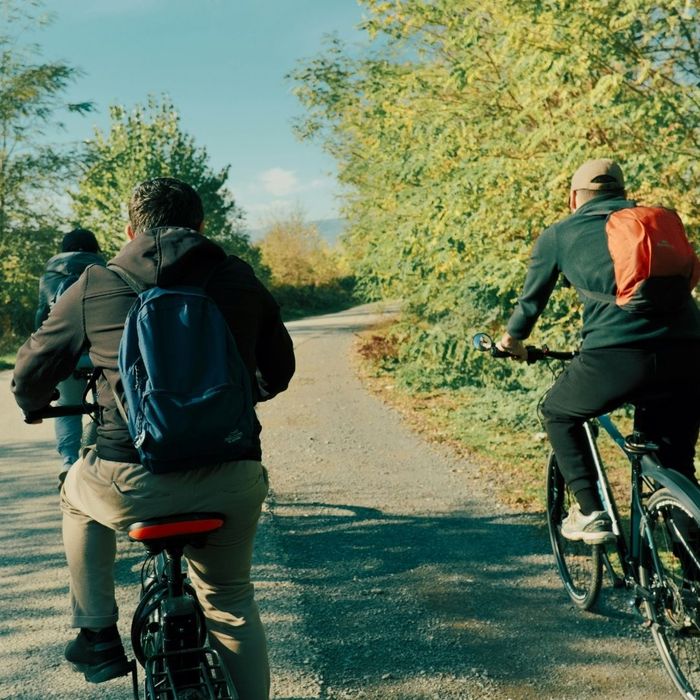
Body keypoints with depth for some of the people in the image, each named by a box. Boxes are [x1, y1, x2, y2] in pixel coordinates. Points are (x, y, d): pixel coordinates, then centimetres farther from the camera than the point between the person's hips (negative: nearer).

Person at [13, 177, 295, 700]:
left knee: (78, 494, 34)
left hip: (131, 485, -1)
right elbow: (279, 368, 21)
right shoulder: (239, 279, 9)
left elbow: (30, 377, 13)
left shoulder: (94, 286, 5)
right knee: (231, 600, 26)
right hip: (231, 486, 2)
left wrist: (35, 404, 37)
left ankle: (98, 636, 36)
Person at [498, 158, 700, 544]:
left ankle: (590, 513, 16)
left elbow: (531, 300, 29)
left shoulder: (557, 235, 18)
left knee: (557, 413, 25)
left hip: (619, 355, -3)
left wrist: (512, 341, 49)